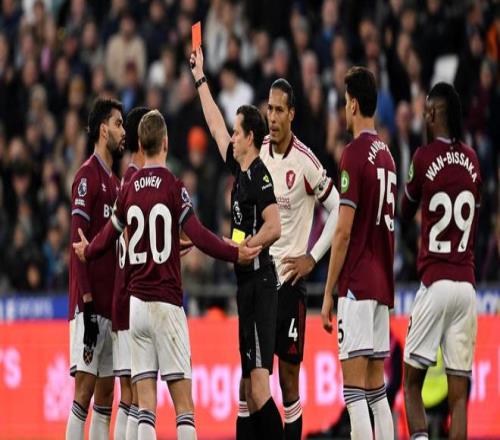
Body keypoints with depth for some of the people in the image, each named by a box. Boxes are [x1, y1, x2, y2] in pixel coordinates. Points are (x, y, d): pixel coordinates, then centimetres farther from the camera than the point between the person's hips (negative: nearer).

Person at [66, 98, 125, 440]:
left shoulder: (115, 182, 18)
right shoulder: (87, 177, -8)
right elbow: (78, 244, -15)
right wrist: (87, 305, -19)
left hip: (111, 305, 9)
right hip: (90, 306, -9)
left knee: (106, 392, 7)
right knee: (85, 386, -11)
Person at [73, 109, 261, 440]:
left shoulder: (129, 189, 7)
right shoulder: (174, 186, -7)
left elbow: (108, 237, 18)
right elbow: (198, 236, -16)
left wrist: (86, 253, 38)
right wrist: (236, 254, -9)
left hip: (136, 303, 4)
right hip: (166, 303, -4)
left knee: (146, 405, 2)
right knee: (183, 403, -4)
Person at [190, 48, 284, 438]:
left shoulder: (260, 176, -11)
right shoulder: (241, 171, 14)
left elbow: (274, 228, -21)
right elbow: (215, 126, 27)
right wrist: (200, 78, 33)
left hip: (258, 284, -9)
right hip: (244, 284, 9)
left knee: (258, 383, -16)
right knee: (246, 386, 8)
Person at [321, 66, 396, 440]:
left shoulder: (354, 155, -11)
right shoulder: (387, 155, 14)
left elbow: (344, 231, -13)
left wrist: (328, 293, -8)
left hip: (357, 285, -8)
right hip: (383, 285, 8)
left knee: (354, 388, -10)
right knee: (377, 388, 10)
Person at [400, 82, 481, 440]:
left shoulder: (425, 156, -5)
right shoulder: (472, 161, 9)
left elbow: (406, 212, 11)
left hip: (435, 283, -4)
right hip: (468, 286, 4)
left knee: (412, 383, 4)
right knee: (459, 394, 1)